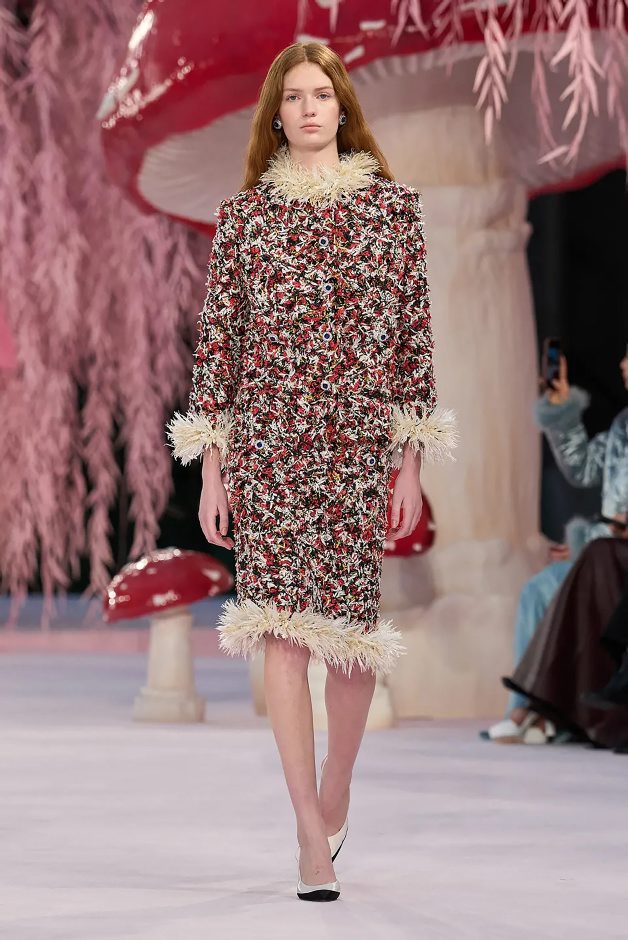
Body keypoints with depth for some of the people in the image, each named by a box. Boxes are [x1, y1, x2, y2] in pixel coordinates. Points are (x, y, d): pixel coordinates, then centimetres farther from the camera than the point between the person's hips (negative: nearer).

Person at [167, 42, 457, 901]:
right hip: (268, 443, 0)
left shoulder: (393, 207, 6)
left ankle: (335, 795, 29)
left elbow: (415, 337, 5)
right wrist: (213, 469, 1)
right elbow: (218, 340, 6)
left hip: (363, 443, 0)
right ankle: (312, 832, -5)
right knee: (284, 628, -7)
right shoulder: (243, 216, 6)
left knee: (351, 622, 6)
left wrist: (411, 463, 1)